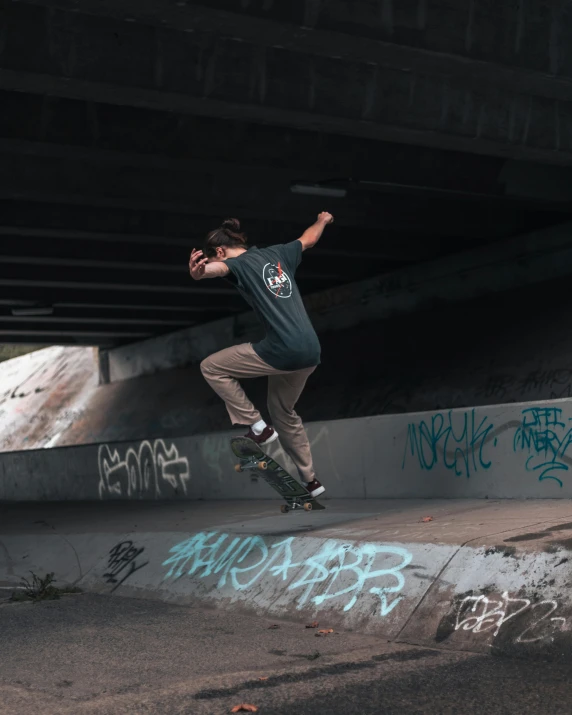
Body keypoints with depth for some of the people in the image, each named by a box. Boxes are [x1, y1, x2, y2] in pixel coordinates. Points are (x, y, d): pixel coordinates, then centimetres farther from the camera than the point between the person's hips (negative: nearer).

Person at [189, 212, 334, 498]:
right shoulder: (276, 254, 16)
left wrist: (199, 271, -51)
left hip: (282, 351, -8)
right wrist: (322, 221, 55)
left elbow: (218, 268, -29)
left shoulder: (239, 264, -4)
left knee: (212, 367, 7)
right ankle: (309, 479, 31)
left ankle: (257, 426, 5)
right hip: (311, 352, 8)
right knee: (283, 412, 27)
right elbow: (308, 239, 34)